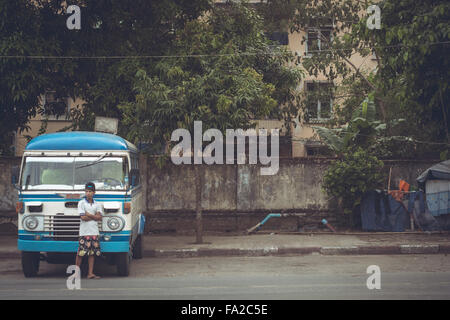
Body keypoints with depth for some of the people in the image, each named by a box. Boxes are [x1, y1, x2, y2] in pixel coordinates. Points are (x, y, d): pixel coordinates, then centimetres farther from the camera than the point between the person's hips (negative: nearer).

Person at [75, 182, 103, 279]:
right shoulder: (81, 203, 1)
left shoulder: (97, 204, 11)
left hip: (94, 232, 4)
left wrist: (88, 214, -10)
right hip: (84, 232, -4)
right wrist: (94, 216, -4)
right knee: (80, 253, -4)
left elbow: (99, 218, -1)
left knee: (92, 253, 2)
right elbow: (83, 217, -10)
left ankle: (90, 273, 4)